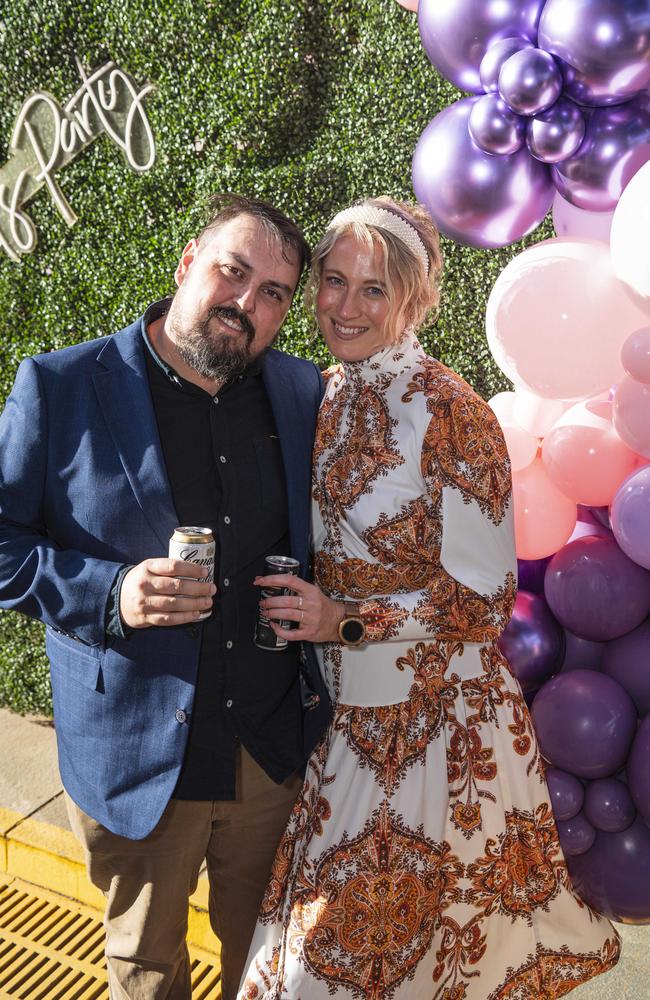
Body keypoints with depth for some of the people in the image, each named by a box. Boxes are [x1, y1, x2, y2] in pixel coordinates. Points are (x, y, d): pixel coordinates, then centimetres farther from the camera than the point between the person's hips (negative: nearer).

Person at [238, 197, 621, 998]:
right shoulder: (324, 399, 3)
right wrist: (303, 606, 1)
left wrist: (350, 621, -21)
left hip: (433, 718, -6)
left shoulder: (449, 413, -18)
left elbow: (483, 601, -15)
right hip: (345, 713, 6)